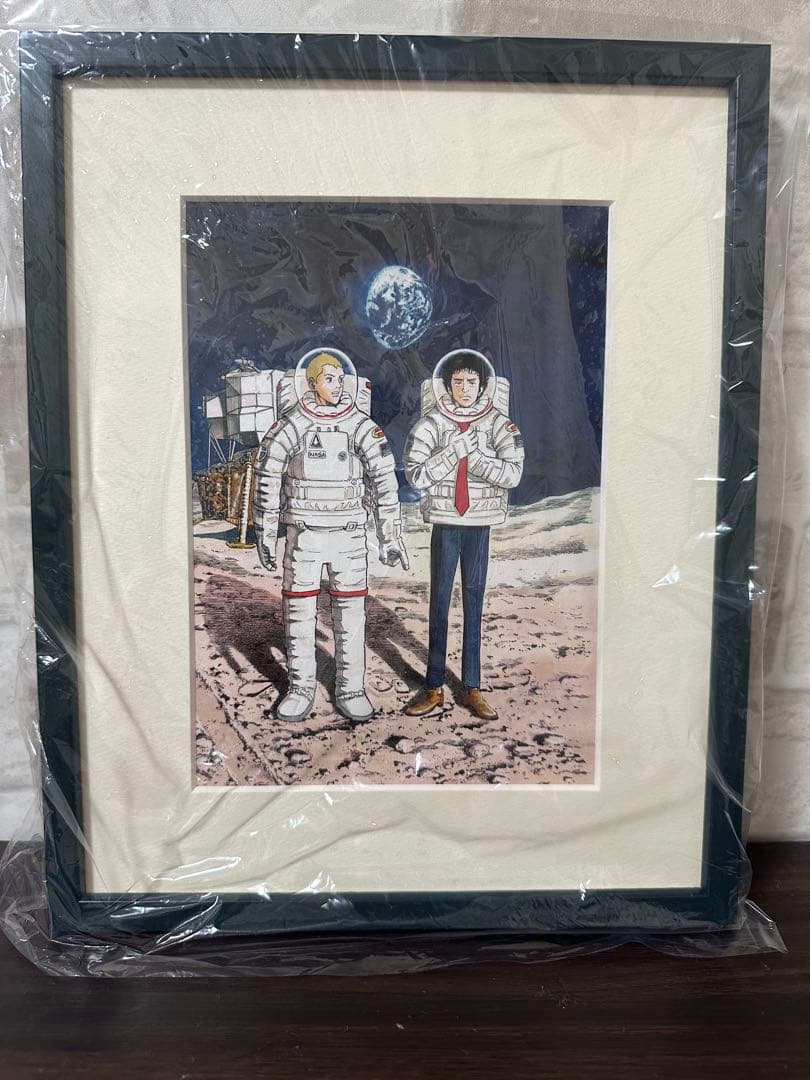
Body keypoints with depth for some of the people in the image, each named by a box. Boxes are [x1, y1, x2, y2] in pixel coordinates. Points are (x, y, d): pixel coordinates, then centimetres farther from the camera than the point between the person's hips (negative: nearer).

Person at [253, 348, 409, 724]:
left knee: (351, 612, 4)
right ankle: (300, 688, 19)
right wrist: (265, 534, 1)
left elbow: (385, 482, 0)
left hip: (350, 534, 0)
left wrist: (391, 536, -2)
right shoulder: (289, 427, -2)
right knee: (299, 610, 5)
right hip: (303, 533, 0)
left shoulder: (363, 428, -1)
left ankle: (350, 689, 17)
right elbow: (267, 480, 2)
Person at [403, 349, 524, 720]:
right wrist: (457, 449, -16)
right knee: (439, 602, 4)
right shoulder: (431, 423, -1)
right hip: (445, 523, 0)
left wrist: (472, 455, -15)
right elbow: (415, 475, -11)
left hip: (479, 525, 1)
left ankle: (472, 688, 14)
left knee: (474, 604, 7)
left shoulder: (499, 423, 0)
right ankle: (433, 687, 14)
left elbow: (512, 473, -11)